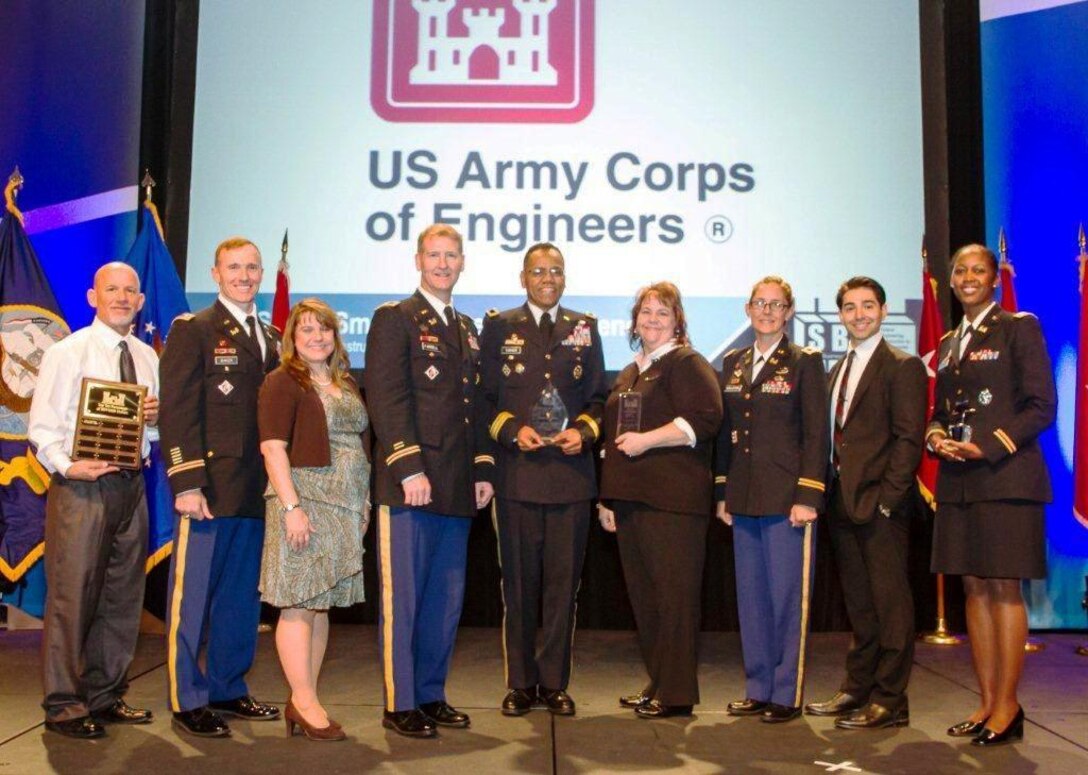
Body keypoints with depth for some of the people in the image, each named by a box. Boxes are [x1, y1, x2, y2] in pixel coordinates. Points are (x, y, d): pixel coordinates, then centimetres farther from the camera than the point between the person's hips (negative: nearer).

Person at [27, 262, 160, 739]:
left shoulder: (147, 357, 13)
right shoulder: (67, 353, -3)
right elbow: (42, 426, -7)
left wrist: (155, 418, -4)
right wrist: (67, 467, -23)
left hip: (131, 484, 6)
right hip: (81, 484, -6)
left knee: (122, 596, 12)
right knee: (72, 596, -3)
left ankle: (106, 696, 25)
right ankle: (63, 705, 10)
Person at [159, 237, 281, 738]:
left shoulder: (271, 339, 17)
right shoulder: (192, 331, -1)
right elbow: (178, 411, -9)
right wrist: (187, 483, -16)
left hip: (256, 492, 6)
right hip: (209, 488, -6)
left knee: (242, 597, 12)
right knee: (193, 597, 2)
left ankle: (227, 689, 25)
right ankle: (187, 701, 13)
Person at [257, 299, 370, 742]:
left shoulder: (347, 384, 16)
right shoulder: (283, 382, -4)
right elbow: (273, 448, -11)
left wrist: (363, 502, 12)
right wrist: (291, 506, -19)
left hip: (344, 506, 7)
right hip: (303, 500, -7)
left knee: (320, 603, 9)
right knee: (299, 604, -4)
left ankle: (303, 701, 16)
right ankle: (305, 702, 3)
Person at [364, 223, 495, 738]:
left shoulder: (467, 327, 20)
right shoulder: (394, 318, -1)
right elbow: (386, 400, -11)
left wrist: (483, 469, 12)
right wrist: (409, 469, -18)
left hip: (456, 488, 7)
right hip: (409, 483, -7)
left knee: (447, 598, 11)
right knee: (402, 596, 0)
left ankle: (431, 695, 23)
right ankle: (399, 704, 10)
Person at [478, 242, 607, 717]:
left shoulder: (584, 329, 13)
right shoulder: (498, 327, 8)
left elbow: (598, 397, 13)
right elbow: (485, 397, 6)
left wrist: (584, 431, -6)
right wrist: (511, 430, -11)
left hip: (571, 472, 1)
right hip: (517, 473, -1)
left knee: (563, 580, 5)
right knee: (519, 581, 6)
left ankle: (555, 683, 16)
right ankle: (521, 683, 18)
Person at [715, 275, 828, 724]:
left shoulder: (805, 362, -1)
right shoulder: (733, 363, 13)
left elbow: (816, 434, -6)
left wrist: (807, 497, -13)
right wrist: (722, 493, 10)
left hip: (787, 497, -5)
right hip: (745, 499, 5)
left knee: (788, 597, 0)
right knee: (751, 596, 10)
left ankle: (786, 694, 11)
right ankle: (758, 689, 21)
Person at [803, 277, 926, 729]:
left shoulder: (902, 367, -6)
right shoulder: (838, 370, 17)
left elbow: (908, 439, -12)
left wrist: (887, 499, -18)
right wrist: (830, 494, 8)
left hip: (880, 503, -7)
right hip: (843, 502, 8)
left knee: (890, 603, 1)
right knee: (858, 604, 15)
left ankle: (890, 703, 9)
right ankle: (858, 690, 25)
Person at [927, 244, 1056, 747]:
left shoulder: (1019, 327, 0)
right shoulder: (948, 343, 19)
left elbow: (1041, 406, -6)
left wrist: (989, 445, -16)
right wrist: (937, 437, 0)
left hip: (1005, 476, -6)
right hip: (958, 481, 6)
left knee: (1004, 588, -5)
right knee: (975, 588, 7)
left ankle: (1007, 706, 3)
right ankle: (987, 702, 14)